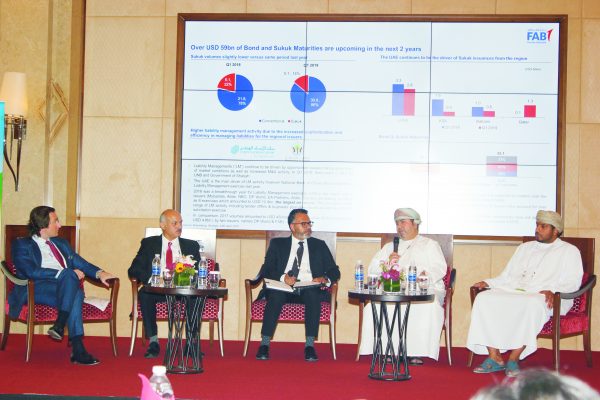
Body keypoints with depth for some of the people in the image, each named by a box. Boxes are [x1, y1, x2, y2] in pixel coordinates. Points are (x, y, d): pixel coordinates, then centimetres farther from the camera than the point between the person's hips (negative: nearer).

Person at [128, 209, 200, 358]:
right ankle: (153, 342, -26)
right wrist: (153, 280, -16)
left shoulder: (191, 246, 17)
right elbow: (134, 270, 4)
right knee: (144, 294, -33)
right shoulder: (149, 244, 13)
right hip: (157, 289, 0)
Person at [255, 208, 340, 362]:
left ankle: (310, 345, -33)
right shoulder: (277, 244, 17)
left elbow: (334, 271, 14)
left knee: (313, 295, -35)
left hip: (309, 290, 1)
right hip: (282, 288, 0)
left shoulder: (319, 245, 20)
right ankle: (264, 344, -33)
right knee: (275, 295, -34)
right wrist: (283, 277, -17)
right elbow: (266, 270, 5)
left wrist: (325, 279, -11)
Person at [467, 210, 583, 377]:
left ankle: (514, 359, -33)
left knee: (533, 304, -41)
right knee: (483, 299, -24)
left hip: (543, 297, -5)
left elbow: (572, 282, 0)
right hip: (513, 292, 5)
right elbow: (507, 276, 28)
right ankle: (494, 358, -25)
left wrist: (553, 290, -19)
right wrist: (488, 282, 9)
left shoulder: (569, 251, 13)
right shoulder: (525, 248, 29)